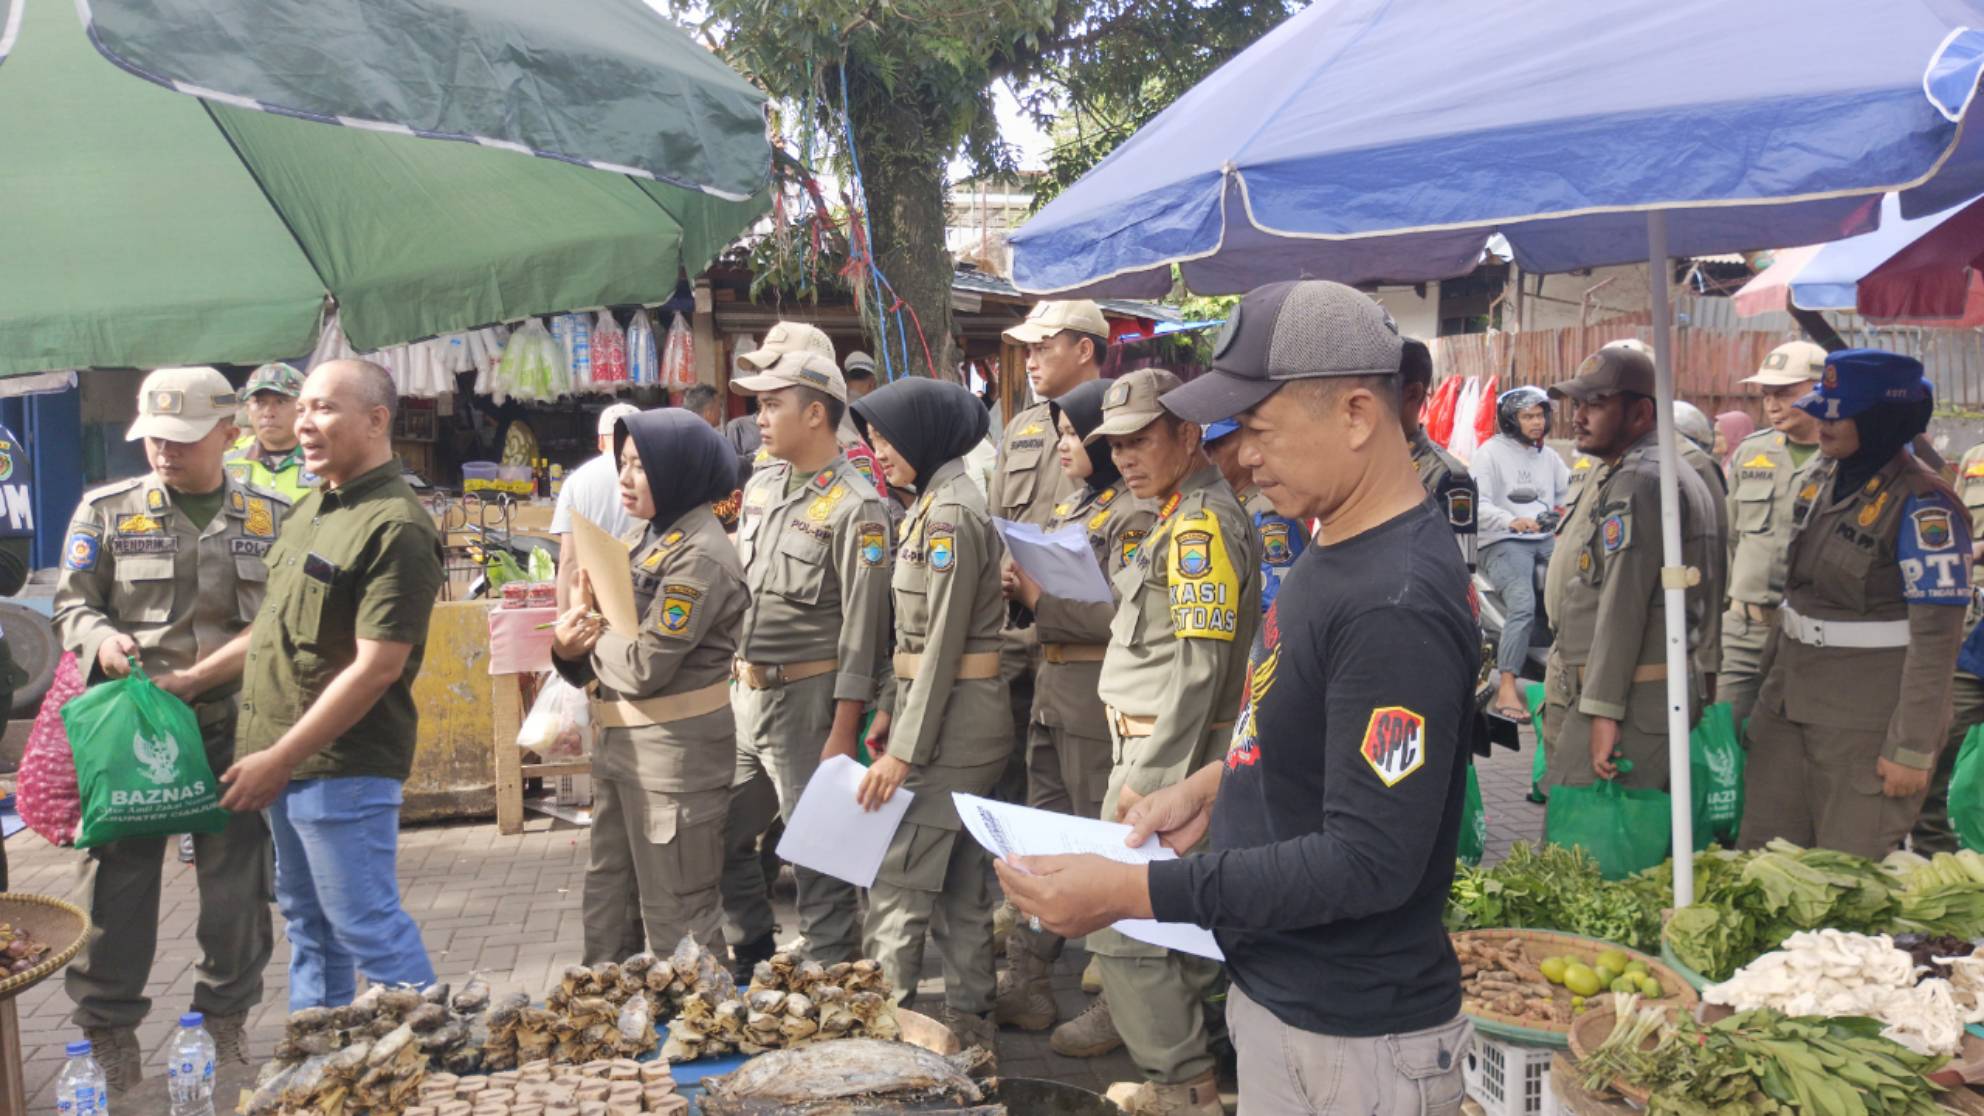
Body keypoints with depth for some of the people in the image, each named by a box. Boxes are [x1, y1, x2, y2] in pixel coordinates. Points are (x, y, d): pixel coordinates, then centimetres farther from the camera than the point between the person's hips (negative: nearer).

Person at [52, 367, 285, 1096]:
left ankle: (226, 1024, 26)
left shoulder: (271, 518, 5)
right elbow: (71, 605, 6)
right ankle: (109, 1030, 21)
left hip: (235, 726, 1)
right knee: (119, 877, 5)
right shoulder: (106, 511, 2)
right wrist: (100, 638, -14)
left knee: (238, 878, 9)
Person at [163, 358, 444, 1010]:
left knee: (367, 926, -1)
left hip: (344, 766, -9)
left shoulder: (395, 527, -19)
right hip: (286, 761, 9)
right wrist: (192, 680, 14)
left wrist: (279, 758, -20)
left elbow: (377, 666, -23)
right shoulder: (311, 508, 11)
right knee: (307, 919, 20)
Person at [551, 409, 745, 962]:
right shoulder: (654, 538, 12)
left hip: (675, 748, -10)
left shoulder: (699, 555, -17)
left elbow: (645, 667, -22)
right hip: (621, 740, 10)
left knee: (675, 910, 2)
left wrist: (588, 631, -5)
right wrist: (571, 646, -8)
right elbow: (614, 646, 13)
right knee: (608, 896, 19)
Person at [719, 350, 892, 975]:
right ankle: (751, 957, 35)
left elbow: (863, 628, -15)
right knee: (721, 834, 16)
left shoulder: (854, 507, -14)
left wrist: (842, 732, -17)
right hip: (743, 691, 8)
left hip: (807, 700, -8)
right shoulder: (761, 486, 10)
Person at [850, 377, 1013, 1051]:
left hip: (951, 715, -10)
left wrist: (906, 749, -18)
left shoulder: (952, 513, -17)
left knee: (897, 882, -5)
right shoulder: (930, 504, 13)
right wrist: (890, 712, 17)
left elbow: (942, 641, -20)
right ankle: (969, 1017, 25)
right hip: (956, 716, 10)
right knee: (959, 880, 15)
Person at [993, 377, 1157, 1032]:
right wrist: (1022, 590, -1)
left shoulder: (1133, 514, -12)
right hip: (1052, 687, 9)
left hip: (1099, 695, -9)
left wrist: (1042, 599, -17)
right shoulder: (1071, 508, 15)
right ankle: (1025, 984, 22)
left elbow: (1122, 613, -22)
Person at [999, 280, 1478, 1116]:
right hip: (1274, 993, 8)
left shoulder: (1397, 603, -26)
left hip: (1353, 1046, -8)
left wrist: (1134, 891, -26)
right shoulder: (1334, 552, 4)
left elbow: (1371, 862, -27)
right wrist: (1213, 787, 4)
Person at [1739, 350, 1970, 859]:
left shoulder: (1921, 506, -15)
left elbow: (1936, 636, -18)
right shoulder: (1821, 481, 8)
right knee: (1760, 855, 10)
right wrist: (1770, 675, 19)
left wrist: (1913, 749, -19)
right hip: (1790, 699, 7)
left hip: (1869, 720, -7)